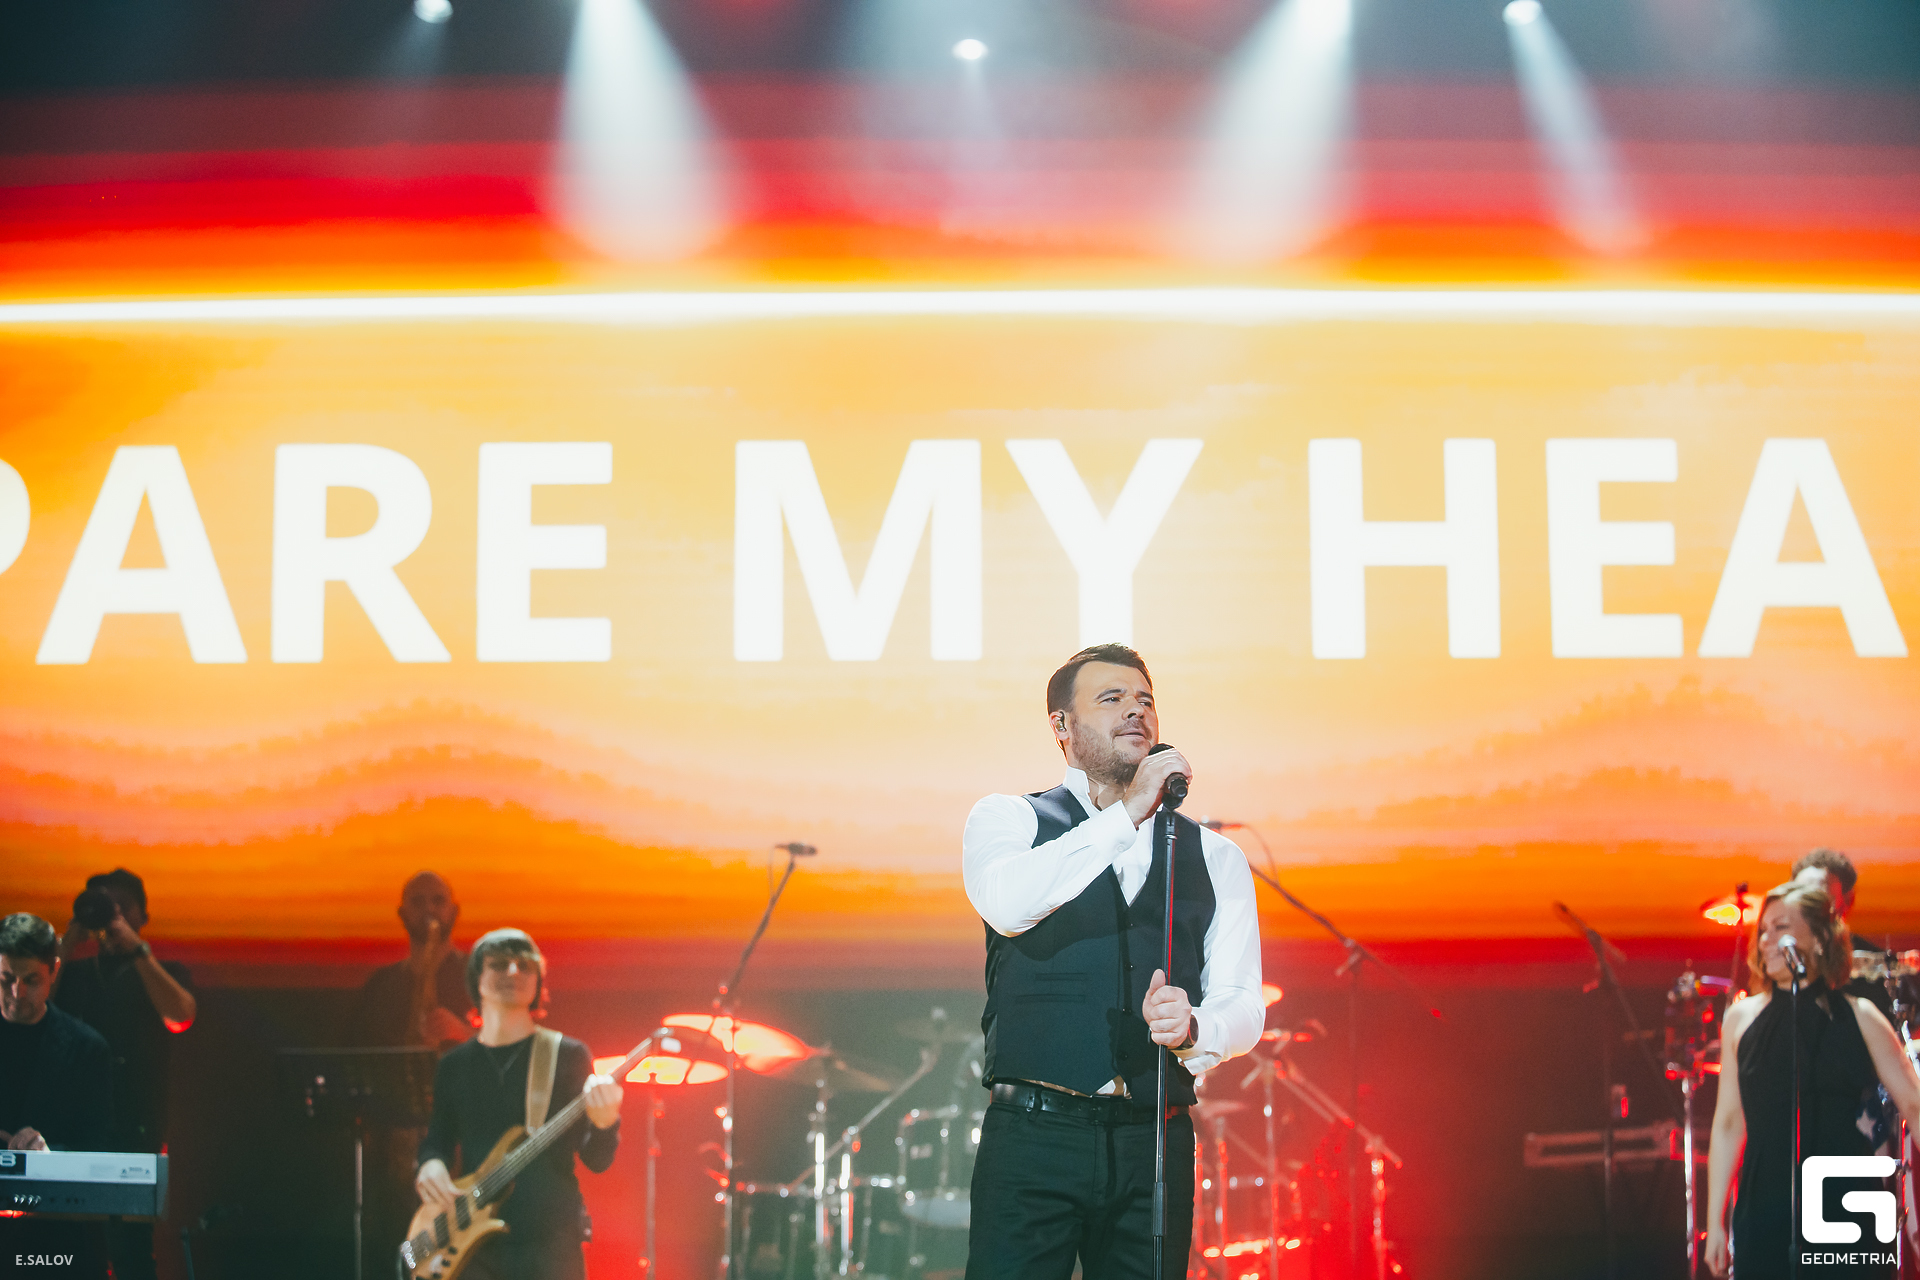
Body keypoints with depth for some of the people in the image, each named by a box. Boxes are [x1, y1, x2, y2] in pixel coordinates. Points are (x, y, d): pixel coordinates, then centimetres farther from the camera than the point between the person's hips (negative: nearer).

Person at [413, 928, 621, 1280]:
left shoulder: (567, 1056, 3)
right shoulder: (453, 1066, 13)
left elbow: (596, 1159, 0)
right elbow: (438, 1140, 20)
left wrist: (604, 1123, -23)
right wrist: (431, 1164, -4)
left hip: (551, 1242, -2)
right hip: (476, 1247, 3)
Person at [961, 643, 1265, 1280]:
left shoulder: (1214, 857, 15)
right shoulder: (1008, 817, 7)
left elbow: (1242, 1003, 7)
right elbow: (1006, 904, -16)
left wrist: (1192, 1029, -16)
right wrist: (1127, 814, -15)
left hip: (1156, 1149, 3)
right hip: (1034, 1136, -3)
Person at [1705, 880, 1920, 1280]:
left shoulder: (1859, 1018, 3)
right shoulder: (1741, 1019, 7)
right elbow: (1728, 1123, 10)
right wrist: (1715, 1222, 8)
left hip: (1848, 1214, -1)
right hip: (1764, 1214, 1)